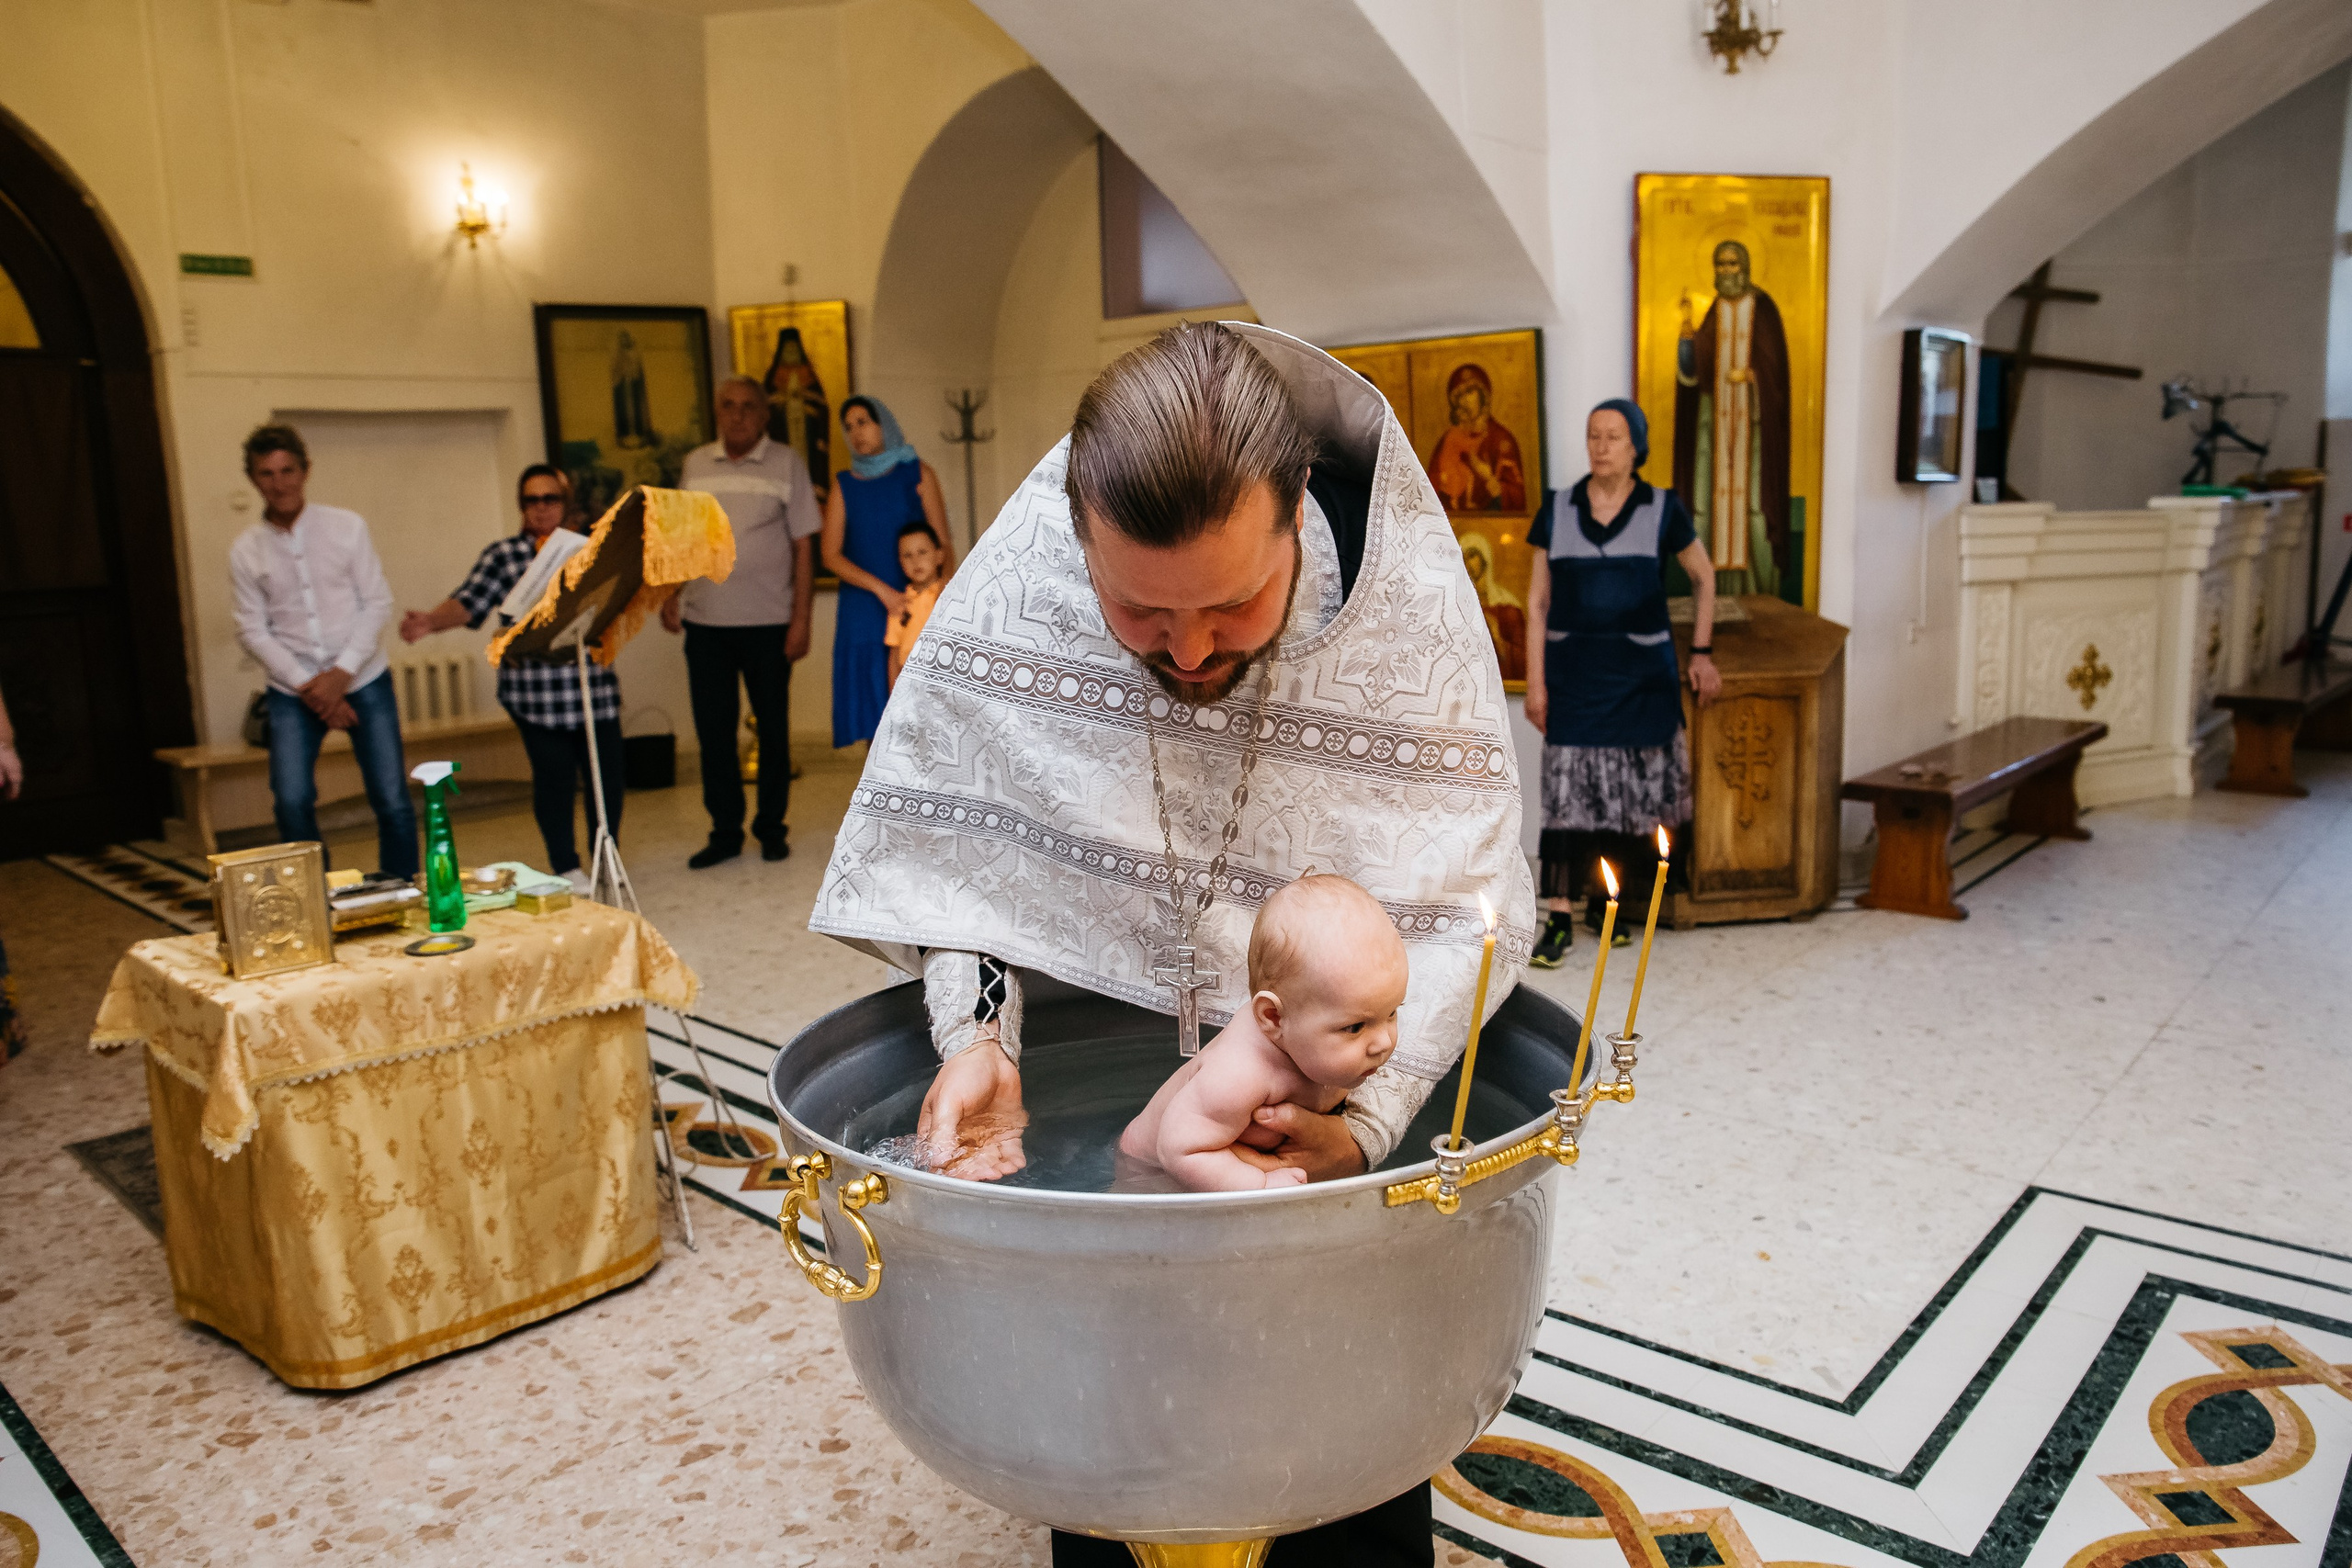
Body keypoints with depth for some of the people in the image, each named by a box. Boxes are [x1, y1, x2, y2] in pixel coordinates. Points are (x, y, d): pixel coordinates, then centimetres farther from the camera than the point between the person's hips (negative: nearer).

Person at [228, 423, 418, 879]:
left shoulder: (347, 527, -1)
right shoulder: (245, 550, 2)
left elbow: (378, 602, -3)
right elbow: (252, 631, 1)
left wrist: (342, 674, -12)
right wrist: (307, 686, -11)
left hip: (363, 680, -1)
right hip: (292, 691, 1)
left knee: (392, 801, -2)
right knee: (292, 803, -10)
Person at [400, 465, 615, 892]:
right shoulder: (503, 555, 3)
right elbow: (469, 603, -7)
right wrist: (432, 620, -25)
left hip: (594, 685, 2)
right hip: (536, 692, -2)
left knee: (606, 773, 5)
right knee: (553, 776, 3)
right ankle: (566, 868, 17)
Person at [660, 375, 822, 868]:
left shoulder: (785, 464, 0)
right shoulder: (695, 464, 9)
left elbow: (803, 545, -2)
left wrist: (800, 619, -7)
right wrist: (670, 593, 5)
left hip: (768, 622, -3)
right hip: (704, 622, 3)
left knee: (773, 728, 6)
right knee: (712, 730, 5)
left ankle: (771, 828, 19)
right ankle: (725, 831, 17)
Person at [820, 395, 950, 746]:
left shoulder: (917, 474, 6)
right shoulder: (845, 488, 9)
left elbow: (942, 545, 1)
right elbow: (831, 556, -1)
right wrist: (881, 589, -15)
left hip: (916, 608, -1)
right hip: (864, 612, 1)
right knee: (875, 720, -1)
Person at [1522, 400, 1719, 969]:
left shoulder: (1662, 510, 0)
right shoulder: (1557, 511, 3)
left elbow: (1703, 575, 13)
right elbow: (1537, 600, 4)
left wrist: (1702, 652, 8)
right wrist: (1535, 679, -1)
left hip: (1640, 671, 0)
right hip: (1573, 670, 0)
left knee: (1635, 790, 4)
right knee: (1567, 788, -5)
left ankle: (1605, 899, 22)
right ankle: (1559, 918, -3)